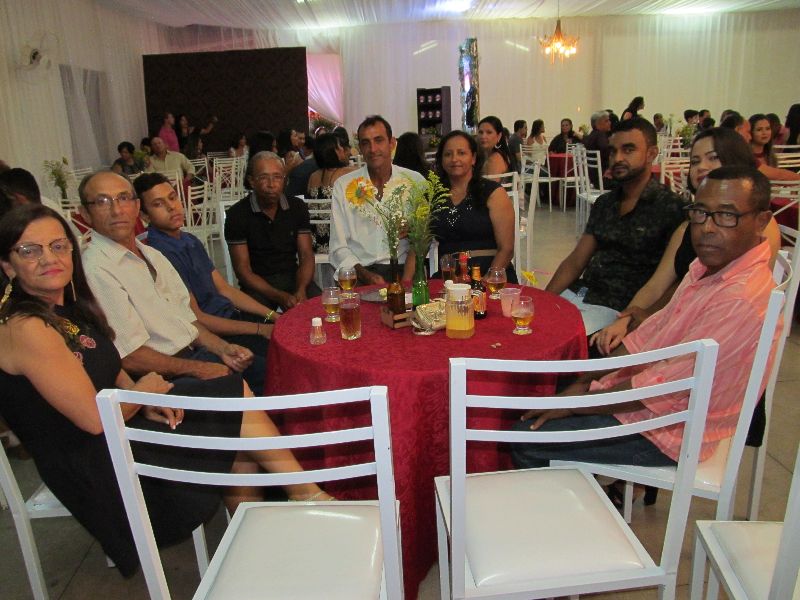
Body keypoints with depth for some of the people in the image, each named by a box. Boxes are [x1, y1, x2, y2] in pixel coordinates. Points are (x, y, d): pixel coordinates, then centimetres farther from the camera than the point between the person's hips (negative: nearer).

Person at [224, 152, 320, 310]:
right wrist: (279, 297, -22)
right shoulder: (237, 214, -6)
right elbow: (243, 270, -9)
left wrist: (301, 290, -19)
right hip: (258, 285, -3)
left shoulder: (297, 207, 4)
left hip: (292, 276, 3)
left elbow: (306, 255, 2)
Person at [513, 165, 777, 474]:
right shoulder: (709, 266, 2)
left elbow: (662, 386, -27)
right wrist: (585, 381, 3)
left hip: (667, 433, -9)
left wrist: (576, 403, -16)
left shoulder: (742, 300, -29)